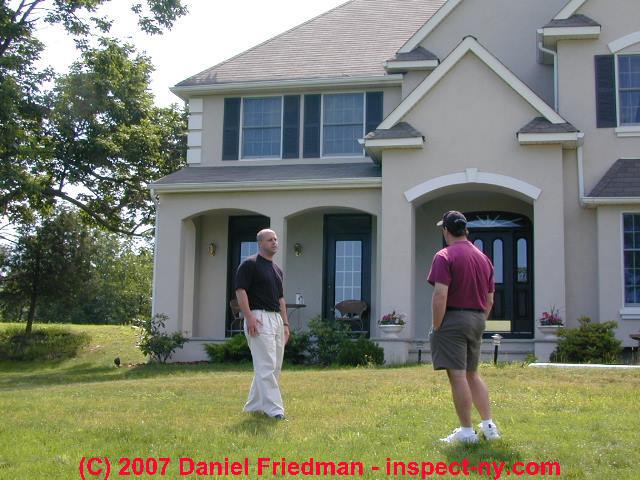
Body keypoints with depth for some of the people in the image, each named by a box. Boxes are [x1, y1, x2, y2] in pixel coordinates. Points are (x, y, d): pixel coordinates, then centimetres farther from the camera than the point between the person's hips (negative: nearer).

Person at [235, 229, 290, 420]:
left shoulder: (277, 269, 20)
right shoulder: (250, 264, -4)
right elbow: (240, 291, -12)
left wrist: (285, 323, 16)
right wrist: (249, 317, -20)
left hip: (276, 319, 9)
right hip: (258, 318, -9)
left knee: (275, 366, 9)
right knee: (266, 365, -13)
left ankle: (254, 405, 19)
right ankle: (274, 408, -14)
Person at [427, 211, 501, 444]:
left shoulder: (444, 256, -10)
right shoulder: (483, 258, 13)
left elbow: (440, 296, -19)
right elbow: (490, 299, 15)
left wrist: (436, 328, -12)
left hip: (453, 319, -7)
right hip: (477, 320, 7)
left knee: (457, 375, -3)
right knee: (472, 374, 18)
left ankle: (466, 431, -1)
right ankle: (488, 425, 19)